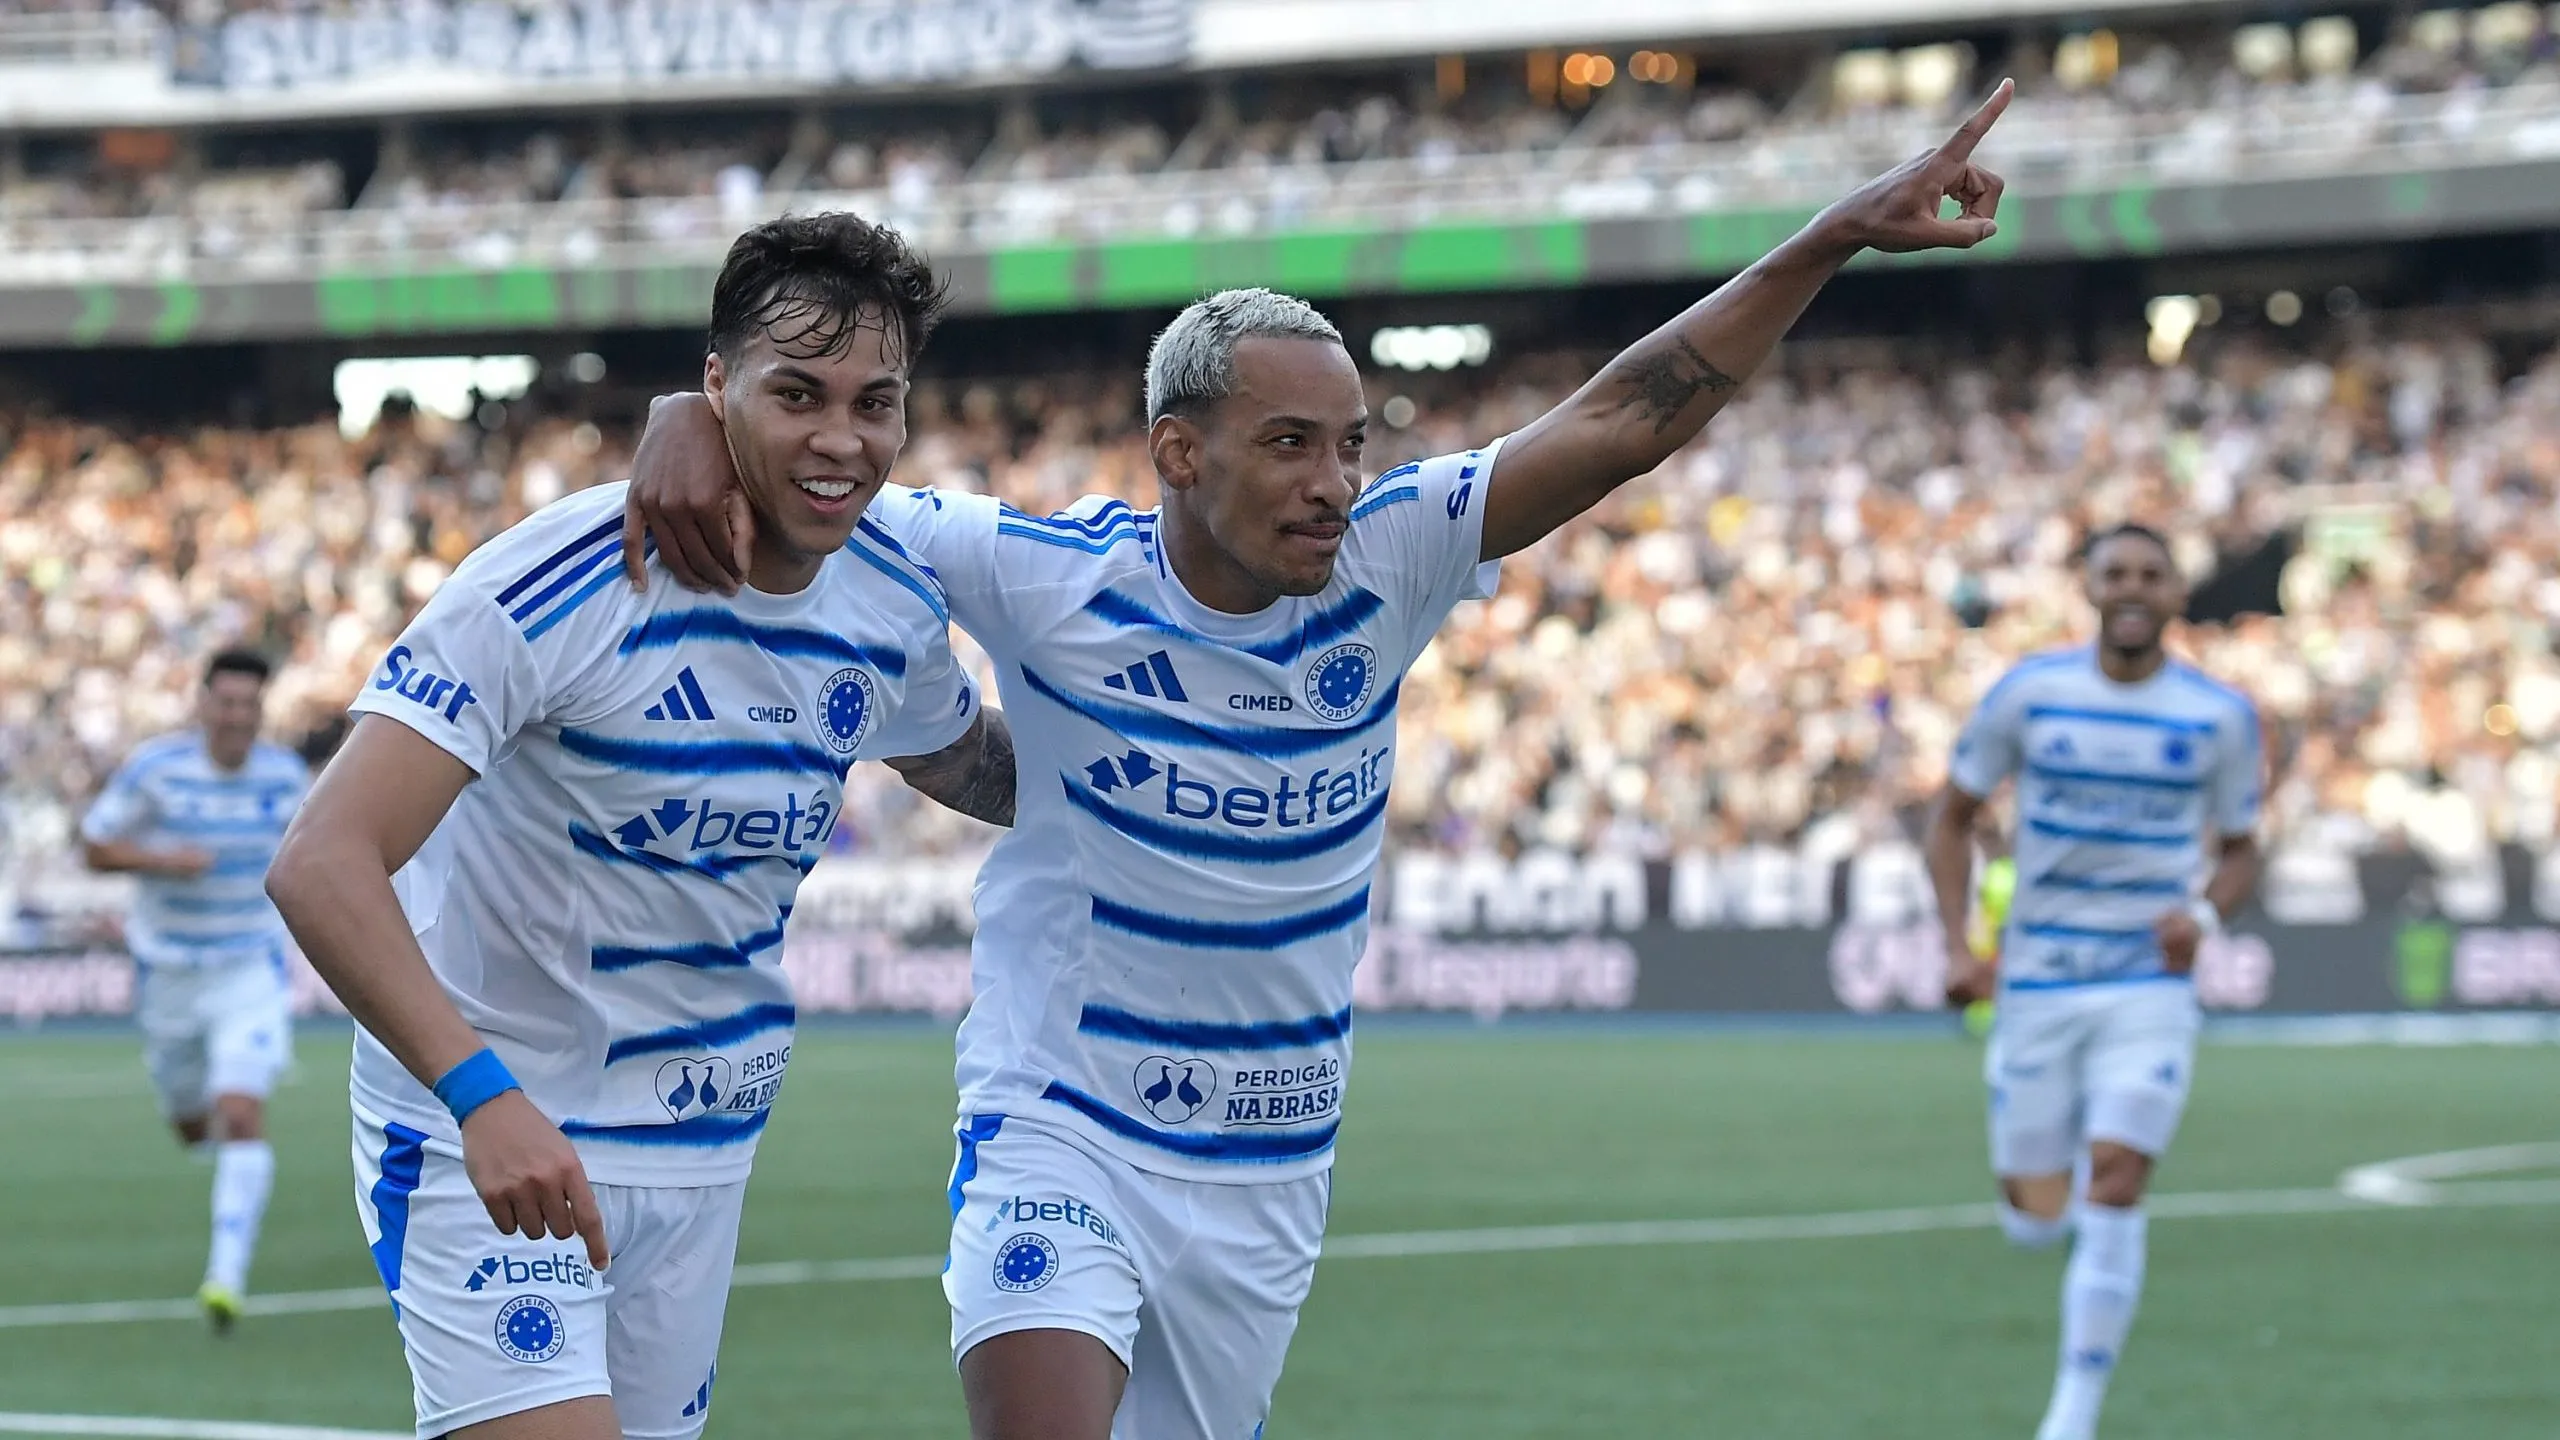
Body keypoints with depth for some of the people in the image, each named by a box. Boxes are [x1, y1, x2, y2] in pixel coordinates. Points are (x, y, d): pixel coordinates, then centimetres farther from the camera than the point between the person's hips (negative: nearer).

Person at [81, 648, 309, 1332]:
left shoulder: (284, 775, -4)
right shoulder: (153, 768, -12)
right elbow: (94, 845, -7)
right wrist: (157, 860, -23)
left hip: (251, 971, -1)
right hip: (168, 971, 1)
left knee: (241, 1116, -19)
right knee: (193, 1128, 15)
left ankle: (227, 1276, -21)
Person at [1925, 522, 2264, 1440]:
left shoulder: (2220, 717, -1)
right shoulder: (2029, 693, -2)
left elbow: (2239, 850, 11)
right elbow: (1953, 820, 8)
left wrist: (2205, 913, -11)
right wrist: (1959, 949, -3)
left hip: (2152, 986, -1)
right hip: (2038, 981, 1)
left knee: (2114, 1184, -17)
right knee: (2034, 1219, 2)